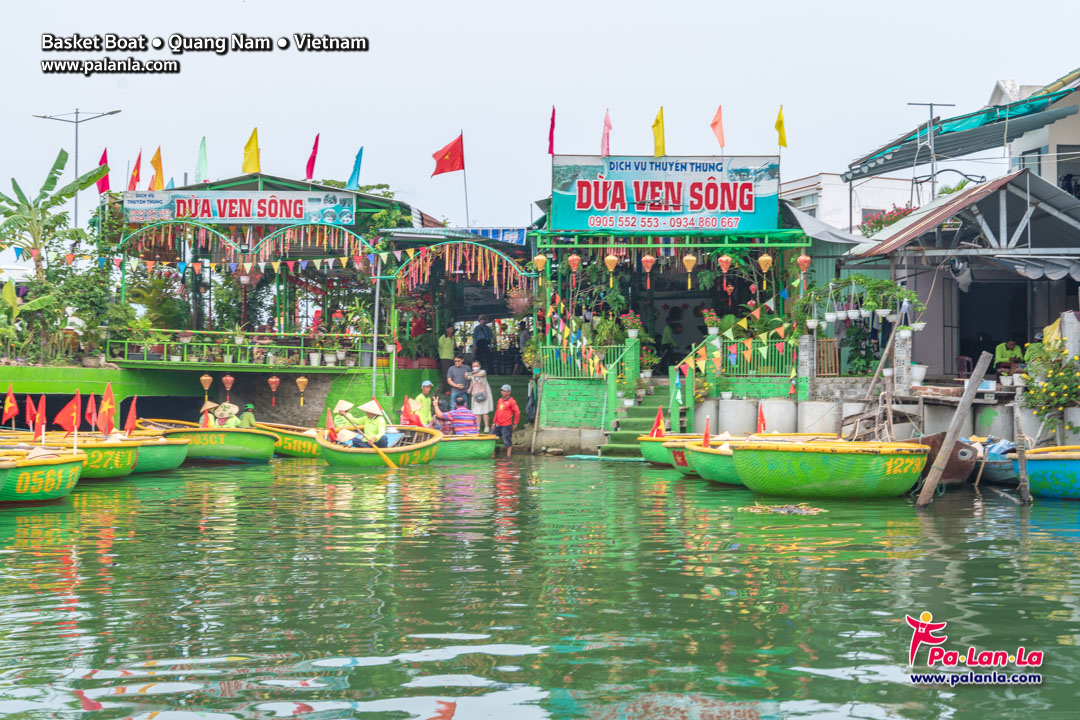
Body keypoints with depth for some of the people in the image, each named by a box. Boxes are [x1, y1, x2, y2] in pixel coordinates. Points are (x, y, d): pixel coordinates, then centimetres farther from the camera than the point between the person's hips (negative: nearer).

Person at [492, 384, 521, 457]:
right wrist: (494, 422, 17)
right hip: (498, 425, 7)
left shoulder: (511, 401, -9)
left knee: (507, 441, -2)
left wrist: (515, 424, -6)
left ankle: (508, 455, 9)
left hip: (506, 425, -7)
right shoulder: (500, 400, 12)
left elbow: (517, 412, -9)